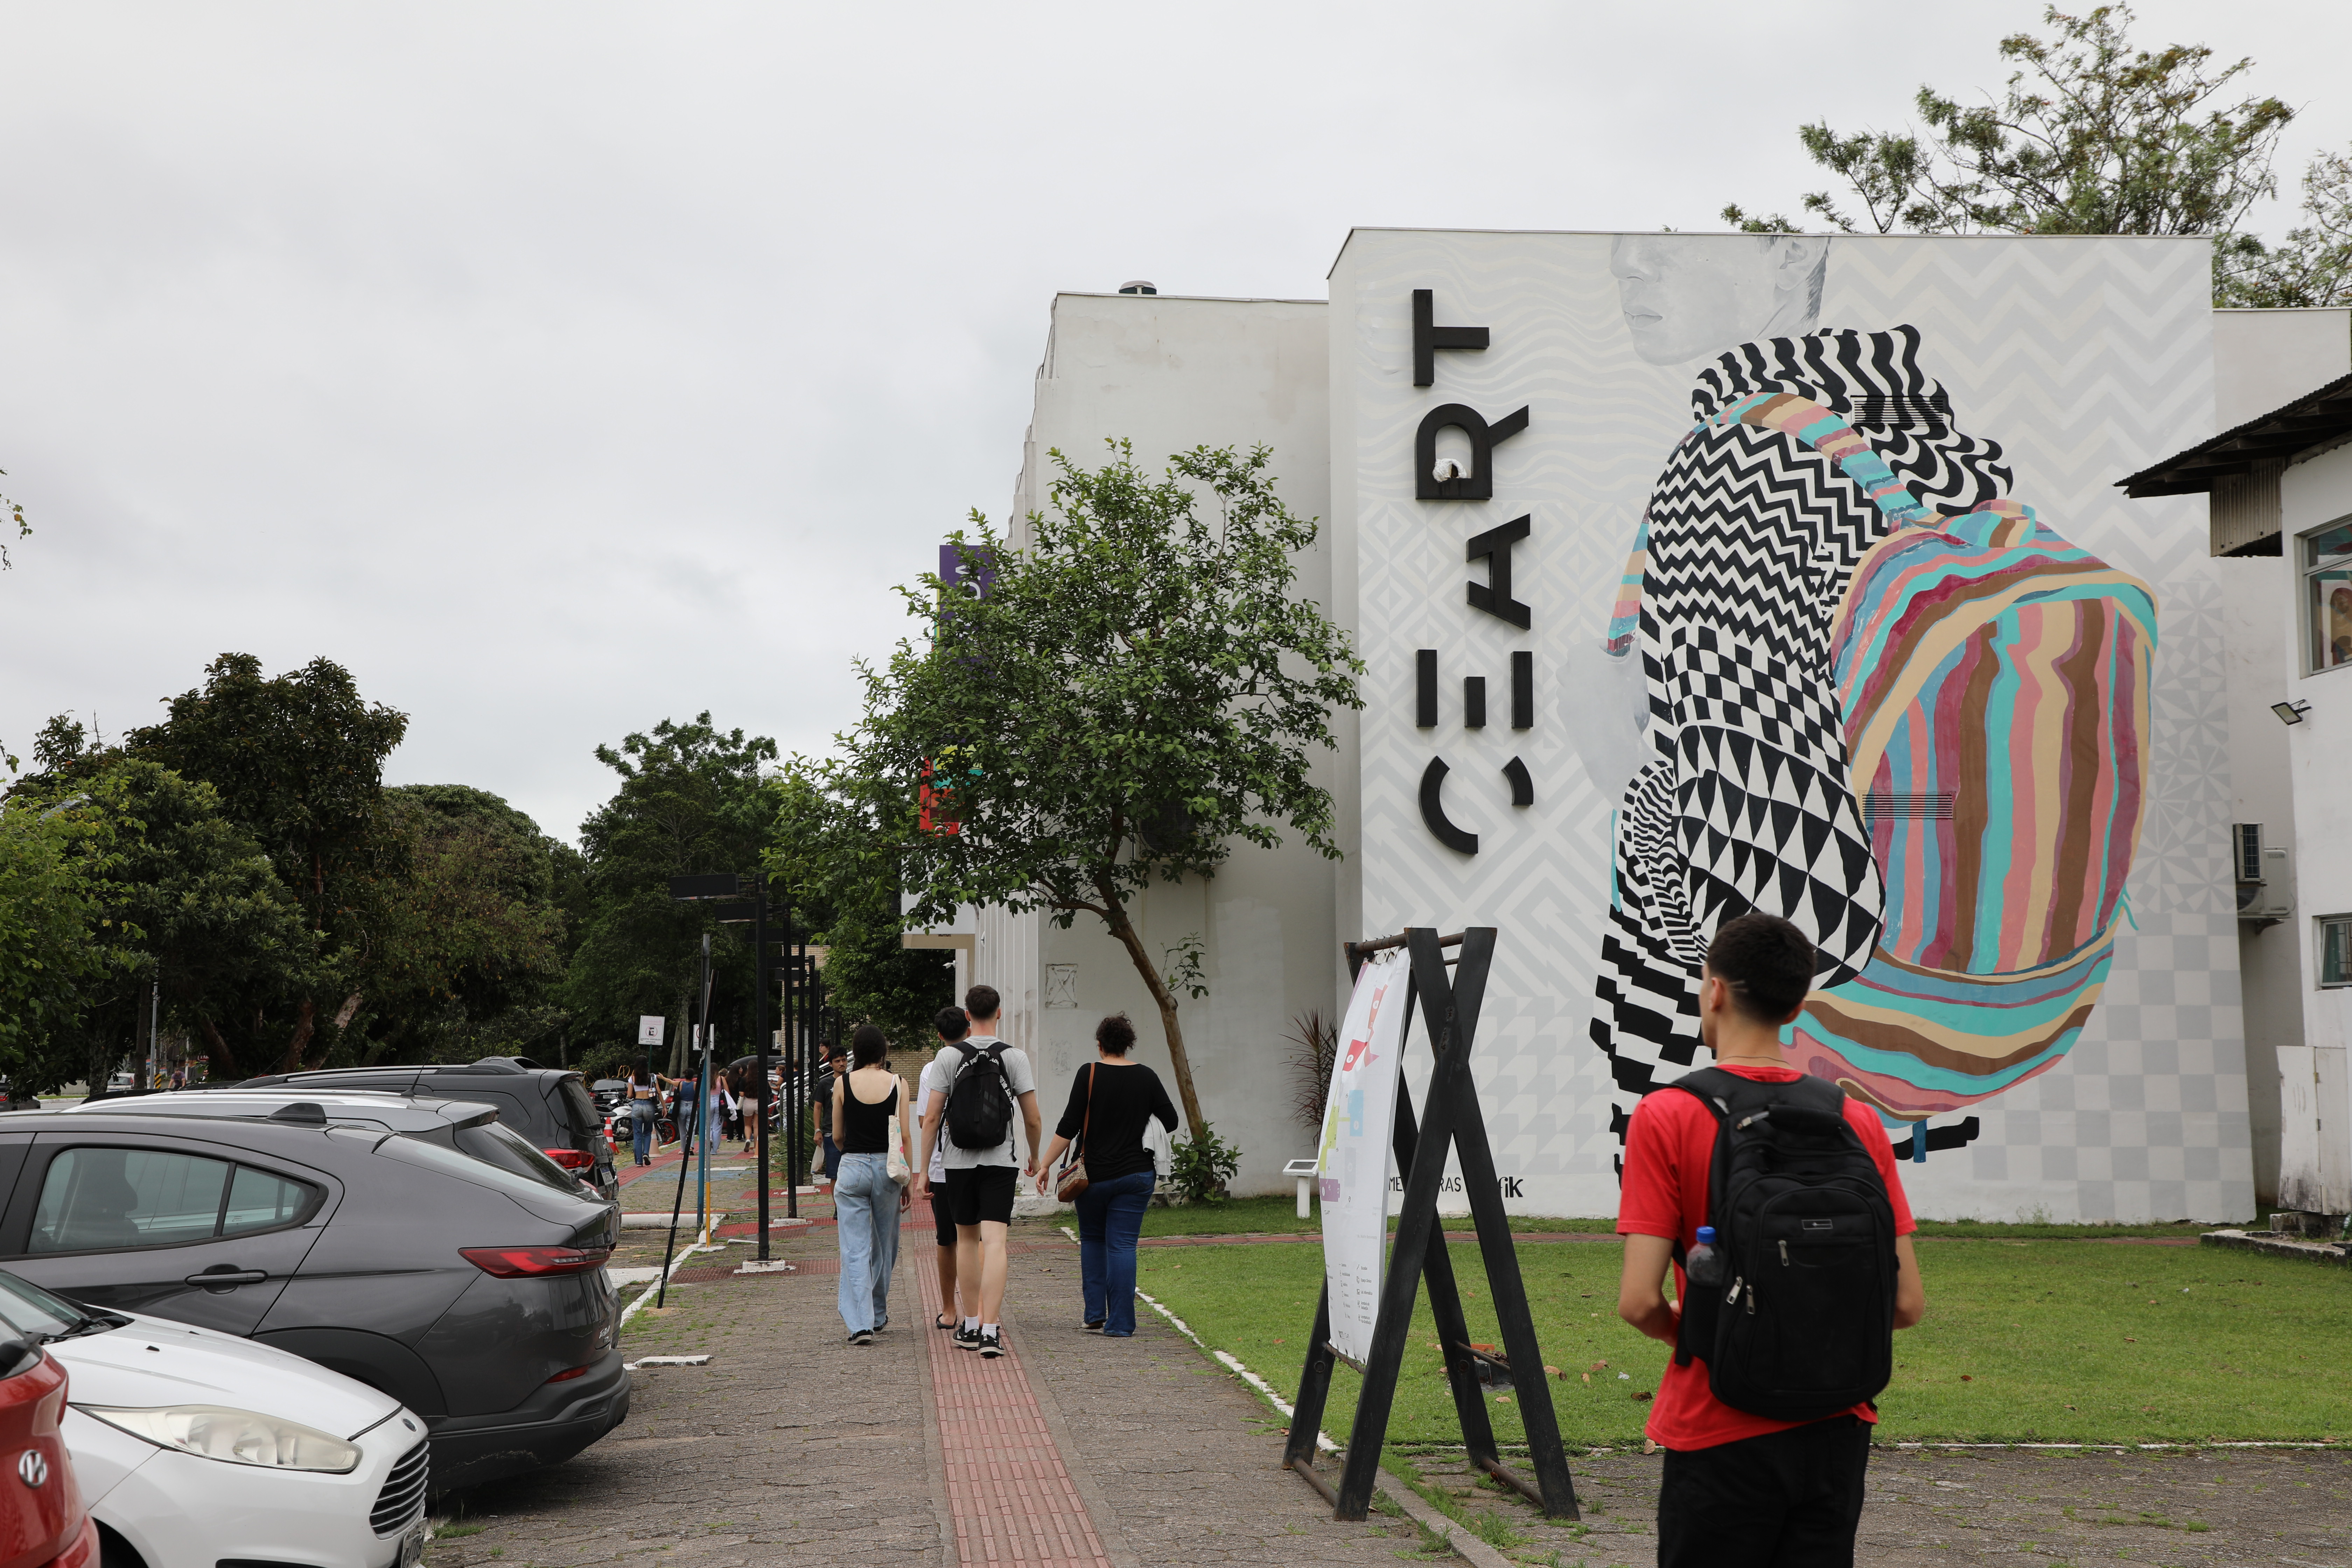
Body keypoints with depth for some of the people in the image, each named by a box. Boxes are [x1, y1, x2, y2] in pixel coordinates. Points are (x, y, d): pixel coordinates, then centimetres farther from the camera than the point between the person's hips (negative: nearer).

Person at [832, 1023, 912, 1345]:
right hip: (887, 1167, 1)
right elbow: (904, 1137, -2)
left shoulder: (843, 1083, -2)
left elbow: (837, 1136, 6)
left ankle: (860, 1323, -11)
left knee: (855, 1249, 0)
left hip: (852, 1167, -1)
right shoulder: (897, 1083, -2)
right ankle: (878, 1316, 30)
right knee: (884, 1246, 18)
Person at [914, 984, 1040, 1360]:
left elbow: (931, 1118, -3)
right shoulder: (1014, 1056, -3)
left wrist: (923, 1169, 4)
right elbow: (1032, 1119, -2)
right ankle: (991, 1329, -18)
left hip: (959, 1160, 2)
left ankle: (971, 1325, 22)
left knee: (967, 1239, 16)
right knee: (995, 1242, -8)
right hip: (1001, 1159, -2)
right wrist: (1034, 1158, 16)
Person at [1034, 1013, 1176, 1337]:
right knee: (1122, 1246, 2)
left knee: (1092, 1240, 17)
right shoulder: (1146, 1077, 1)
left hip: (1094, 1175, -1)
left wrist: (1045, 1165, -4)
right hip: (1135, 1175, 1)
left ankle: (1095, 1315, 13)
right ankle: (1120, 1324, -3)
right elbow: (1170, 1121, 6)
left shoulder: (1089, 1074, -7)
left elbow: (1069, 1126, -10)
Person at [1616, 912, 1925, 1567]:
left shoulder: (1666, 1117, -10)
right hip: (1835, 1434, 4)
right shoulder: (1858, 1121, 1)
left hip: (1720, 1434, -3)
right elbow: (1907, 1304, -1)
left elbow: (1639, 1301, -16)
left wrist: (1688, 1330, 5)